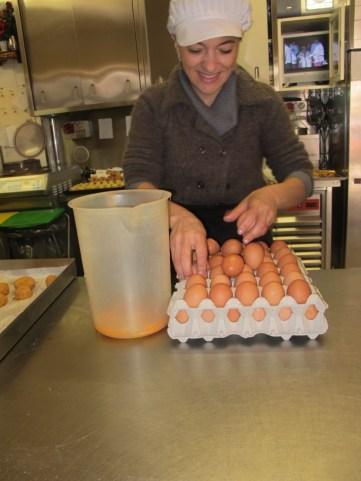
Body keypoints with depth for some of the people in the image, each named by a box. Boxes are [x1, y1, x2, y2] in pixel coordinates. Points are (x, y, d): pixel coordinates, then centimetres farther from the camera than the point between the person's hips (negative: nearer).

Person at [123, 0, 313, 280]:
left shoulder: (264, 102, 0)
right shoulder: (153, 105, -3)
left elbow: (301, 174, -1)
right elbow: (139, 182, -11)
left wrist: (273, 195, -27)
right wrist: (177, 216, -34)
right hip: (179, 254, -1)